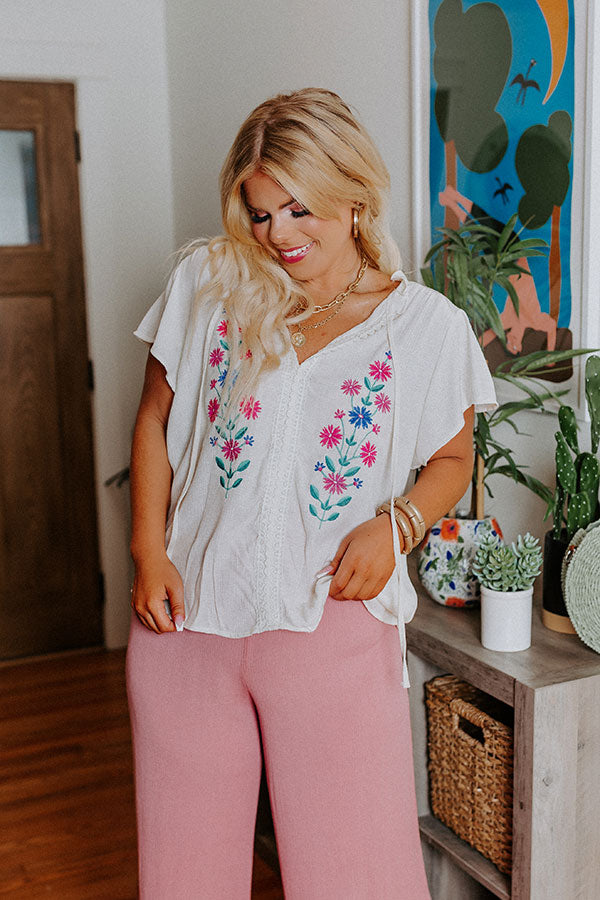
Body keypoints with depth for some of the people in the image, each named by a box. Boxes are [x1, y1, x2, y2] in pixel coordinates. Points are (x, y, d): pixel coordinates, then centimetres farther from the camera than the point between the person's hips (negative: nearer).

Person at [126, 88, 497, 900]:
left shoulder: (429, 327, 0)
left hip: (332, 621, -1)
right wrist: (148, 552, 0)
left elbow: (452, 458, 10)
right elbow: (156, 419, 9)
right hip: (186, 616, 2)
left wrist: (396, 525, -10)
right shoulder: (208, 282, 3)